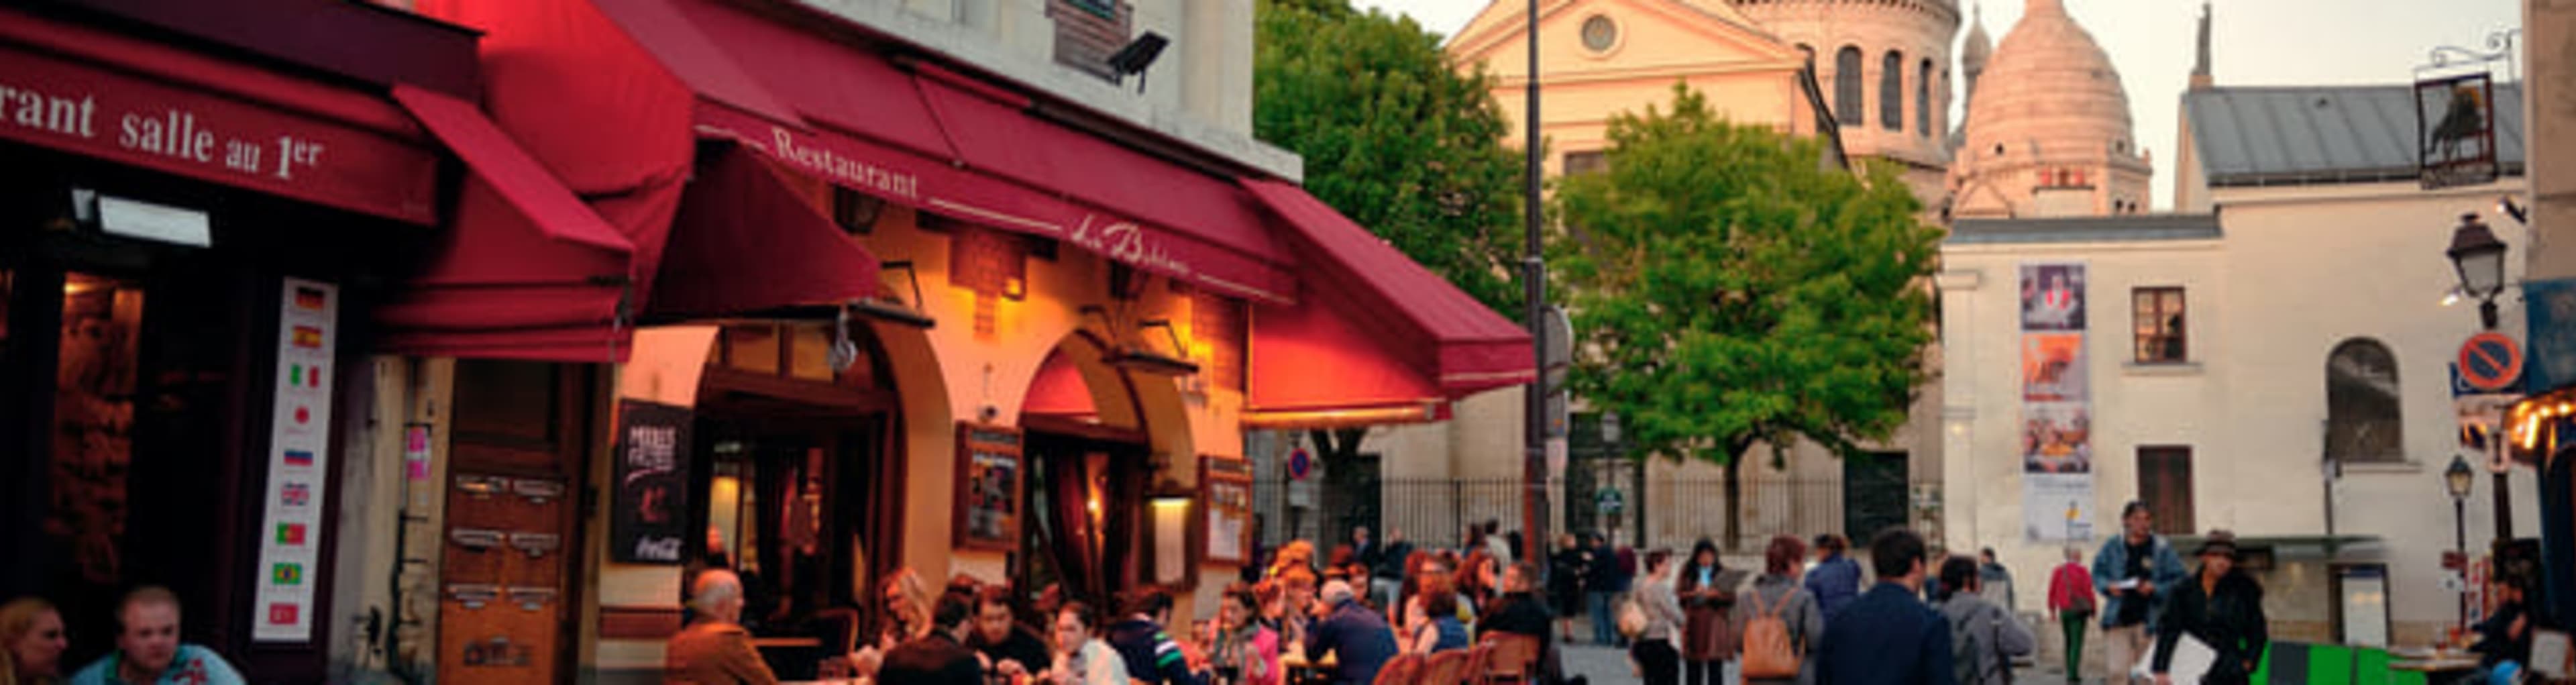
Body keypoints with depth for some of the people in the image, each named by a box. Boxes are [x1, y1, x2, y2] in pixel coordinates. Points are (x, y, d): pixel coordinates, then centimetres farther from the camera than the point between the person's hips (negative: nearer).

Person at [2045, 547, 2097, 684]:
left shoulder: (2058, 571, 7)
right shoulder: (2083, 571, -7)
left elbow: (2052, 592, 8)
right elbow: (2088, 592, -8)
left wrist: (2052, 610, 15)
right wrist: (2092, 611, 1)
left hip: (2064, 611, 5)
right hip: (2079, 611, -5)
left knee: (2069, 642, 16)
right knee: (2077, 643, -6)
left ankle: (2070, 672, 17)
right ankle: (2073, 674, -12)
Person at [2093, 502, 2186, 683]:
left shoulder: (2162, 548, 1)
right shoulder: (2112, 546, 6)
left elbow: (2179, 580, 1)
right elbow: (2098, 574, 15)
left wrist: (2155, 589, -15)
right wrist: (2108, 586, -6)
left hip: (2148, 620, -1)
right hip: (2118, 620, 1)